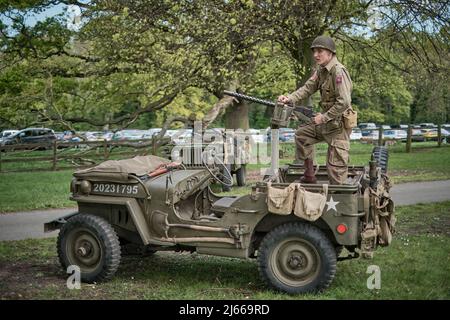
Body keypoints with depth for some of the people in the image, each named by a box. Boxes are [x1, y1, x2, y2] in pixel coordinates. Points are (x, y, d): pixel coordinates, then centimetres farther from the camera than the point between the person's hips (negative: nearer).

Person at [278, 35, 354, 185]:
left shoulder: (339, 71, -21)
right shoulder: (321, 70, 8)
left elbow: (344, 102, -27)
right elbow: (307, 88, 5)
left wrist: (324, 117, -20)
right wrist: (290, 98, -11)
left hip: (340, 124, -10)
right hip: (327, 122, 10)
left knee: (336, 166, -6)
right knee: (302, 134, 20)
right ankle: (309, 176, 26)